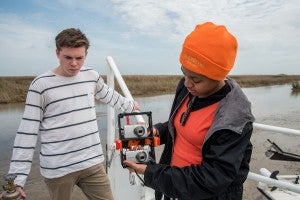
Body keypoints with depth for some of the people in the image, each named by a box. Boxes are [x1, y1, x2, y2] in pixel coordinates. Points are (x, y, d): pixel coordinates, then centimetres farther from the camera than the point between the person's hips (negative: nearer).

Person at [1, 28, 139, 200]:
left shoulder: (92, 76, 3)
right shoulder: (41, 85, -10)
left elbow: (108, 95, 23)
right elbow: (27, 132, -8)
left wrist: (129, 105, 36)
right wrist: (18, 179, -8)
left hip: (93, 162, 4)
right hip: (58, 169, -3)